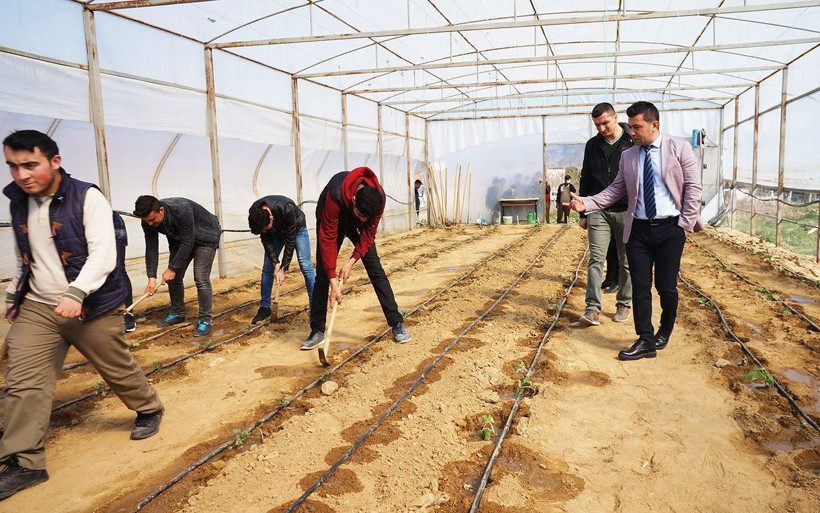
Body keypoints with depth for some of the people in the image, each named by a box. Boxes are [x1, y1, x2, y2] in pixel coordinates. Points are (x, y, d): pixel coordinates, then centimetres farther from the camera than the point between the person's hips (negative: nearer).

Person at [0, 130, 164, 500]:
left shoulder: (87, 198, -14)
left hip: (92, 307, -5)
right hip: (36, 309, 5)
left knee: (118, 369, 10)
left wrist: (76, 292, -37)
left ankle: (149, 411, 37)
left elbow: (103, 253, -24)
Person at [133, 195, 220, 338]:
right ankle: (177, 313, 25)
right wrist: (151, 277, -20)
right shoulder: (148, 221, -18)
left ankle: (205, 320, -9)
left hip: (205, 237, -7)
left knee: (201, 279, -16)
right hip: (179, 239, 7)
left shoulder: (182, 210, -39)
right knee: (173, 278, 5)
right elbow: (151, 249, -12)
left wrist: (172, 269, -26)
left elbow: (187, 243, -32)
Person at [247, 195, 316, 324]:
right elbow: (266, 240, -18)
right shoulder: (254, 213, -29)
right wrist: (276, 263, -25)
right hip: (276, 232, 4)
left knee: (305, 266, -13)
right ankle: (264, 307, 9)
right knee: (267, 267, -1)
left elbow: (290, 241, -32)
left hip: (297, 229, -4)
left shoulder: (287, 209, -43)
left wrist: (283, 268, -28)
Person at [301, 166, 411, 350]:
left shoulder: (378, 197, -32)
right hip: (331, 223, -2)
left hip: (357, 227, 2)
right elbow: (328, 238, -38)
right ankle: (317, 331, 3)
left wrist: (351, 262, -26)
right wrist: (333, 283, -39)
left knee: (376, 270, -7)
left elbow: (369, 232, -18)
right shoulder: (335, 195, -42)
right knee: (322, 273, -8)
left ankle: (397, 324, -2)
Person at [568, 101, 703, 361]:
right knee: (640, 287, 0)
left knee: (666, 286, 3)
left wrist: (686, 223, -7)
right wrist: (586, 203, -5)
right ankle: (646, 341, 9)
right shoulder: (627, 156, 11)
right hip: (638, 229, 3)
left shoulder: (679, 149, 1)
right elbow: (616, 190, 9)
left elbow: (693, 187, -1)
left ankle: (665, 331, 29)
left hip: (670, 228, -3)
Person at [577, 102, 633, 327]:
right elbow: (585, 180, 13)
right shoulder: (592, 145, 8)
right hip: (598, 212, 2)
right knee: (596, 259, -6)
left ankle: (624, 305, 22)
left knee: (627, 262, 8)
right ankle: (593, 309, -8)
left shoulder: (634, 142, -2)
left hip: (626, 212, -2)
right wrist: (583, 213, 10)